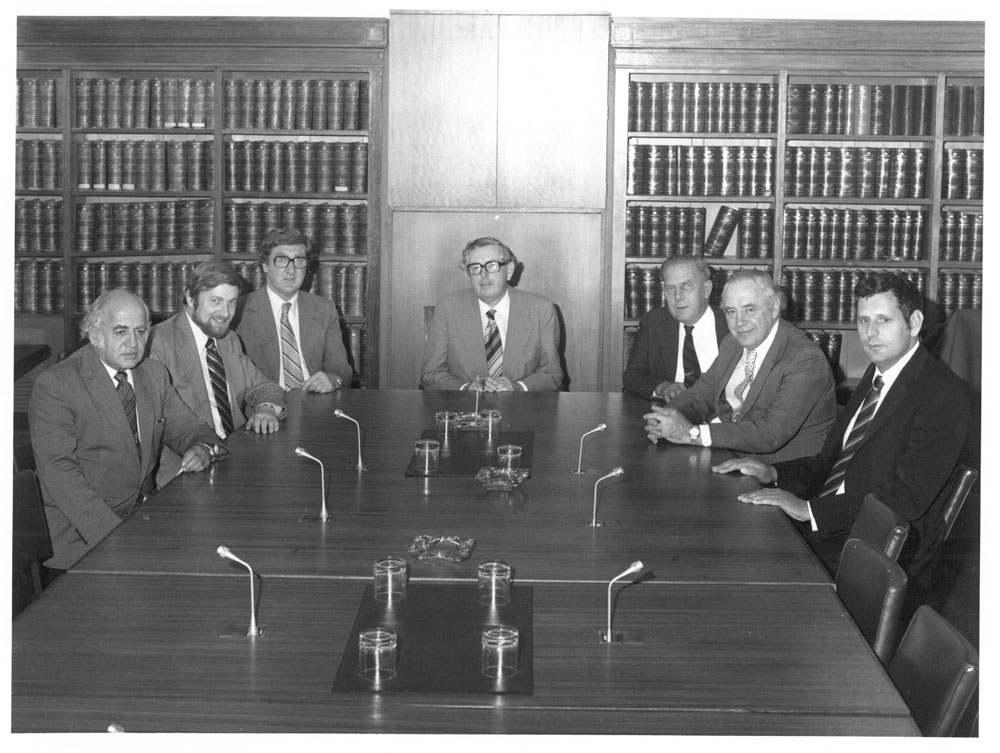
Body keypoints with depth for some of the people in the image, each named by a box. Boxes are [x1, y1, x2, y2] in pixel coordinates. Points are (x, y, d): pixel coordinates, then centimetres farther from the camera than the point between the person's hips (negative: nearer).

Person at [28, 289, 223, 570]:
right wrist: (116, 534, -26)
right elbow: (59, 472, -16)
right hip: (82, 534, -6)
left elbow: (186, 428, 20)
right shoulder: (55, 384, -10)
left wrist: (203, 448, -7)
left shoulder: (154, 375, 12)